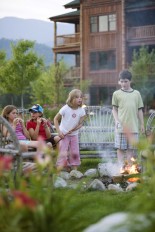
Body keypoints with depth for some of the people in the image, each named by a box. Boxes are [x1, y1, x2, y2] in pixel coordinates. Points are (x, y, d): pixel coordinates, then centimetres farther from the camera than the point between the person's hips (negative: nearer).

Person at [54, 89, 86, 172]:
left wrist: (73, 130, -20)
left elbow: (80, 124, -5)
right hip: (64, 134, -3)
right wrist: (59, 132, -17)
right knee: (63, 153, -8)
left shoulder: (81, 111, -10)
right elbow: (56, 119, -10)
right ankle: (59, 171, -5)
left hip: (74, 135, 3)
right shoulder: (65, 108, -18)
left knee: (75, 153, 3)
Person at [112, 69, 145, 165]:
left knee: (131, 148, 5)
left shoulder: (136, 93, 9)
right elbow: (114, 109, 6)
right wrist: (117, 120, -9)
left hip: (133, 126, 2)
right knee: (121, 147, 1)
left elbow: (140, 110, 12)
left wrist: (142, 124, 10)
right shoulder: (117, 94, 3)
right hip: (121, 126, -2)